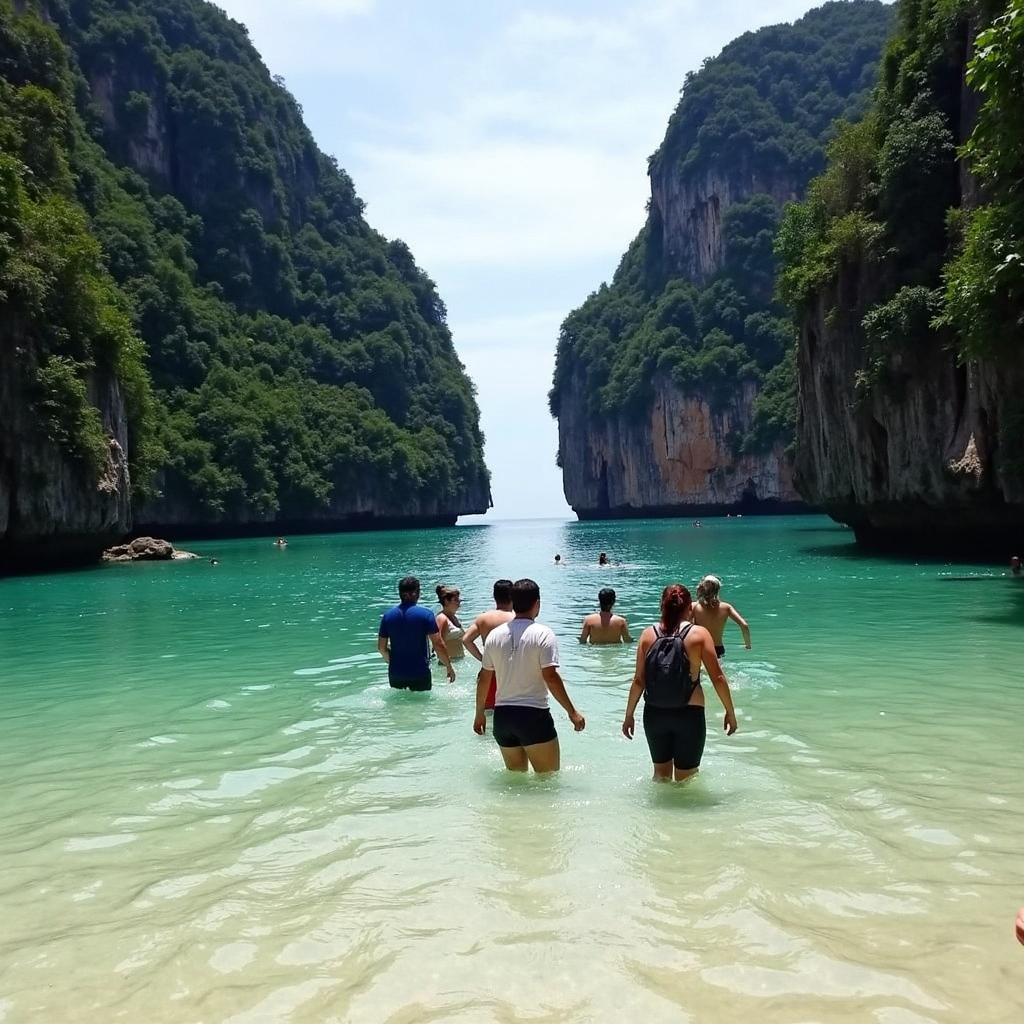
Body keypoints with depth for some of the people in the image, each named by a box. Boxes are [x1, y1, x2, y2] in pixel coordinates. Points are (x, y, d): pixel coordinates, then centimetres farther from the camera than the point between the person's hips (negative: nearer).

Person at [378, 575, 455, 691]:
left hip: (395, 673, 3)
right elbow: (438, 644, -11)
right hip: (419, 673, -3)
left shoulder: (388, 615, 1)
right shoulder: (425, 614, -10)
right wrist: (449, 667, 0)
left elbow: (381, 647, 7)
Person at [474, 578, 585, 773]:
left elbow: (484, 679, 10)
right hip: (533, 715, -6)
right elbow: (551, 677, -16)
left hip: (502, 715, 6)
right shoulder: (543, 634, -10)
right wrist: (572, 712, -11)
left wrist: (479, 713, 21)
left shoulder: (495, 635, 6)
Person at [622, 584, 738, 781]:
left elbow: (639, 680, -2)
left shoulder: (648, 634, -3)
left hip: (654, 713, 3)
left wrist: (629, 715, 8)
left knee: (661, 773, 23)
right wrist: (730, 712, 3)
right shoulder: (699, 634, -8)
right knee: (685, 780, 14)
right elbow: (718, 678, -8)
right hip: (689, 714, -3)